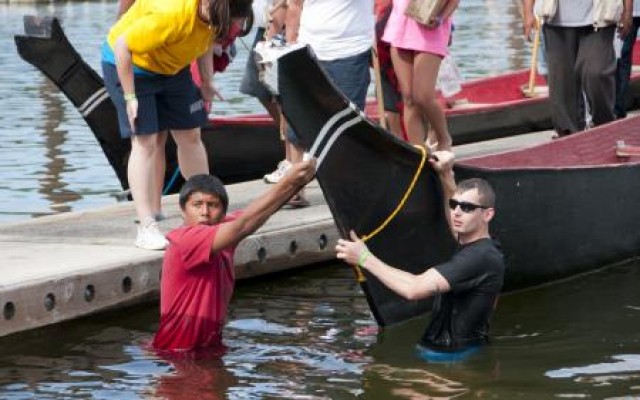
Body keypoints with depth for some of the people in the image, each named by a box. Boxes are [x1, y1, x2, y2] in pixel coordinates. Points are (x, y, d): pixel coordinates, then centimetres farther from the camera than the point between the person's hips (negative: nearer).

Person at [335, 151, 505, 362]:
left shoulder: (480, 256, -20)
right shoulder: (474, 246, 11)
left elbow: (414, 289, -27)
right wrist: (446, 174, 35)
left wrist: (365, 258, -17)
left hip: (450, 357, -10)